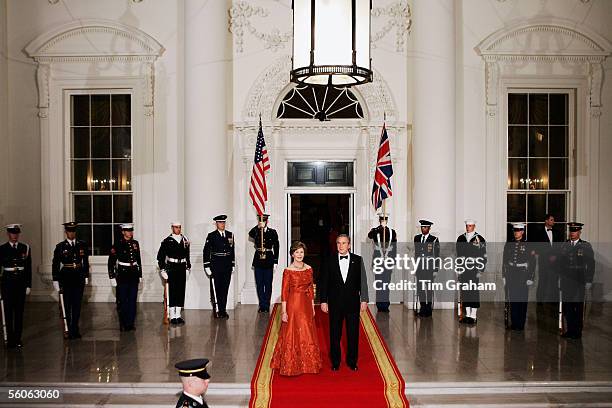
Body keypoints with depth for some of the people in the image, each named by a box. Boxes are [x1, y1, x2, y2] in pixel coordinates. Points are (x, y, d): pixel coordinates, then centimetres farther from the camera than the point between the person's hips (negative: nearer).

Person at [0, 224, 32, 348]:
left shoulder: (25, 248, 6)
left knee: (19, 311, 4)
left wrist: (28, 285, 3)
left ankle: (18, 338, 11)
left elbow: (28, 268, 7)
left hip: (21, 282, 1)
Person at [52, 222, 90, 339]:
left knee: (77, 305, 6)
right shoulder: (60, 247, -1)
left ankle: (75, 329, 15)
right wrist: (55, 280, -3)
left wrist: (86, 277, 9)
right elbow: (55, 264, 1)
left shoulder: (83, 245, 6)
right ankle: (69, 330, 9)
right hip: (66, 278, -2)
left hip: (79, 278, 2)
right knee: (67, 305, 2)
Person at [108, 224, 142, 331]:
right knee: (122, 301, 2)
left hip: (134, 275, 4)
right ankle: (123, 324, 12)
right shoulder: (117, 245, -6)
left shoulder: (135, 244, 8)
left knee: (132, 300, 6)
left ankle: (130, 323, 15)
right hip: (122, 275, -4)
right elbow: (111, 262, -5)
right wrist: (112, 277, -8)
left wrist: (140, 275, 15)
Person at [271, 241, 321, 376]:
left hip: (306, 305, 5)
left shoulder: (309, 269, 5)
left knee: (307, 334, 13)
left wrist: (312, 307, 10)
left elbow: (311, 289, 10)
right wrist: (283, 311, -13)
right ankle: (291, 365, 17)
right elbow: (284, 292, -10)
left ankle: (307, 363, 28)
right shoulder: (288, 271, -9)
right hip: (293, 305, -5)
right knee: (292, 335, 4)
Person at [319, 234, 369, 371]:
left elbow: (363, 281, 1)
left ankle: (352, 361, 26)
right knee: (335, 334, 10)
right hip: (335, 303, 0)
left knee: (353, 333, 9)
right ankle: (335, 362, 25)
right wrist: (323, 301, -2)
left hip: (353, 303, 0)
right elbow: (323, 282, 1)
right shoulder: (330, 262, -1)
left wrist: (364, 299, -3)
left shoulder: (358, 260, 0)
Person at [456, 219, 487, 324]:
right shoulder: (461, 239, 11)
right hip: (463, 270, 4)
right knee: (464, 292, 7)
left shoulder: (480, 239, -2)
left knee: (474, 292, -4)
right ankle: (467, 315, 15)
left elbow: (484, 256, -3)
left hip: (474, 270, -4)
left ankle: (473, 316, 3)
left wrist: (480, 270, -9)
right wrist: (458, 268, 10)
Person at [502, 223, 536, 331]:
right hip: (511, 275, 3)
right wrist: (504, 276, 8)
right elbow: (505, 261, 11)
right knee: (512, 300, 5)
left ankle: (521, 325, 8)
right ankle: (514, 324, 13)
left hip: (523, 276, -3)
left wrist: (530, 278, -5)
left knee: (522, 301, 1)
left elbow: (532, 263, -1)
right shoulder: (508, 244, 8)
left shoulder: (528, 245, -1)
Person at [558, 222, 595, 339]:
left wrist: (589, 281, -5)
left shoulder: (586, 246, 0)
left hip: (579, 281, -3)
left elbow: (591, 264, -1)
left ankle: (577, 332, 13)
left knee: (578, 307, 3)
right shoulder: (564, 245, 9)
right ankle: (570, 330, 17)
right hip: (566, 281, 3)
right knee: (566, 307, 6)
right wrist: (560, 278, 8)